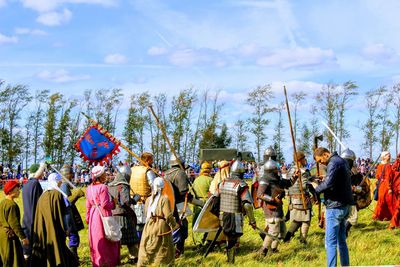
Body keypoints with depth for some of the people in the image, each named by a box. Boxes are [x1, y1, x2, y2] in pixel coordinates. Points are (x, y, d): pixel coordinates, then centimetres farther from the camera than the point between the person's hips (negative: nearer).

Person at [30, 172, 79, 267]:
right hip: (55, 232, -6)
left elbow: (39, 217, 10)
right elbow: (61, 214, -13)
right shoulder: (57, 194, -12)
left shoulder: (43, 196, 6)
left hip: (44, 232, 6)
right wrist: (64, 230, -6)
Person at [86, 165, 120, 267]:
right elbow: (105, 204, -20)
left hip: (93, 216, 7)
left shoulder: (89, 188, 5)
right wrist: (113, 203, -1)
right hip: (103, 215, -7)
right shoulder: (103, 187, -17)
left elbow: (88, 205, 10)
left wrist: (88, 218, 18)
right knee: (106, 240, 4)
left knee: (95, 239, 14)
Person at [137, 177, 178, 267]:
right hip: (161, 227, -4)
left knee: (146, 249, 11)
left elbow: (146, 214, 10)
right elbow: (168, 215, -13)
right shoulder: (164, 199, -13)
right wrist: (174, 225, -1)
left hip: (149, 226, 4)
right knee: (164, 248, 8)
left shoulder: (148, 200, 3)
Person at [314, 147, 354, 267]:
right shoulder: (342, 161, 15)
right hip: (345, 205, 10)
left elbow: (328, 183, -29)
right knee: (341, 240, 17)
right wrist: (323, 181, 5)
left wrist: (316, 190, -15)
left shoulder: (333, 163, -16)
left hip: (335, 206, -10)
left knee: (330, 242, -6)